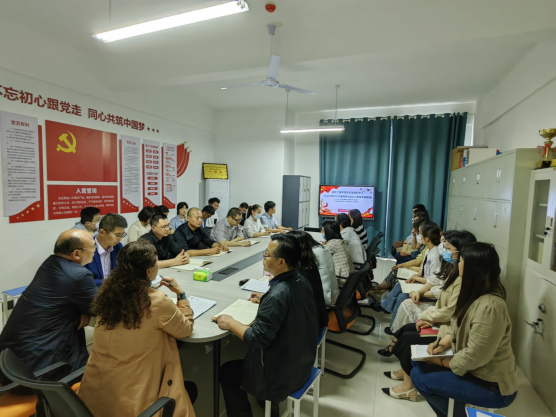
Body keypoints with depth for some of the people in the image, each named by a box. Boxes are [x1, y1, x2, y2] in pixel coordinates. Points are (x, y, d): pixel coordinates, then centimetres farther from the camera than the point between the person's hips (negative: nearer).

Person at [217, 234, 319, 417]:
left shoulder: (277, 295, -33)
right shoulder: (301, 281, -7)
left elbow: (257, 339, -27)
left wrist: (231, 323, -14)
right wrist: (265, 301, 9)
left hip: (284, 374, -7)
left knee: (226, 372, 13)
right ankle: (267, 399, 43)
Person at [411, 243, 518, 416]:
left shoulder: (489, 307, -32)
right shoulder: (474, 294, -1)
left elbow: (473, 357, -28)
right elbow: (458, 327, 10)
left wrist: (441, 362, -13)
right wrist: (443, 344, -8)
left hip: (492, 386, -8)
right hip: (475, 370, 8)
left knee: (420, 376, -10)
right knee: (420, 363, 6)